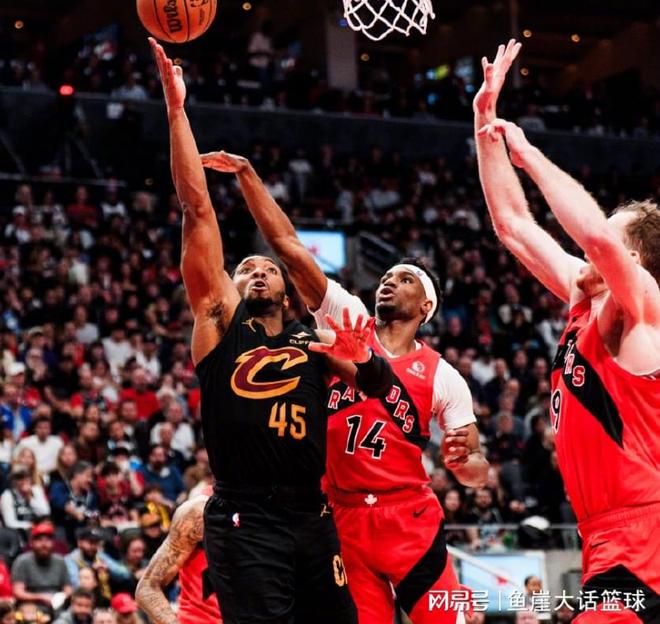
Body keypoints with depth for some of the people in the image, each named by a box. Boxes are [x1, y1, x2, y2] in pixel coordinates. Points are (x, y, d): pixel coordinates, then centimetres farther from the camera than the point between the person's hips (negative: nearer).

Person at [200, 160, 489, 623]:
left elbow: (477, 472, 5)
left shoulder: (443, 377, 5)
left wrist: (464, 459, -19)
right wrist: (247, 174, -2)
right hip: (344, 521, 1)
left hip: (411, 521, -1)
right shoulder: (347, 320, 8)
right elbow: (287, 244, 3)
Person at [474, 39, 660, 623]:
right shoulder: (586, 303, 14)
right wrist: (487, 122, 17)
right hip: (612, 547, 10)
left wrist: (529, 155, -18)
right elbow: (512, 223, 21)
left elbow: (597, 234, -32)